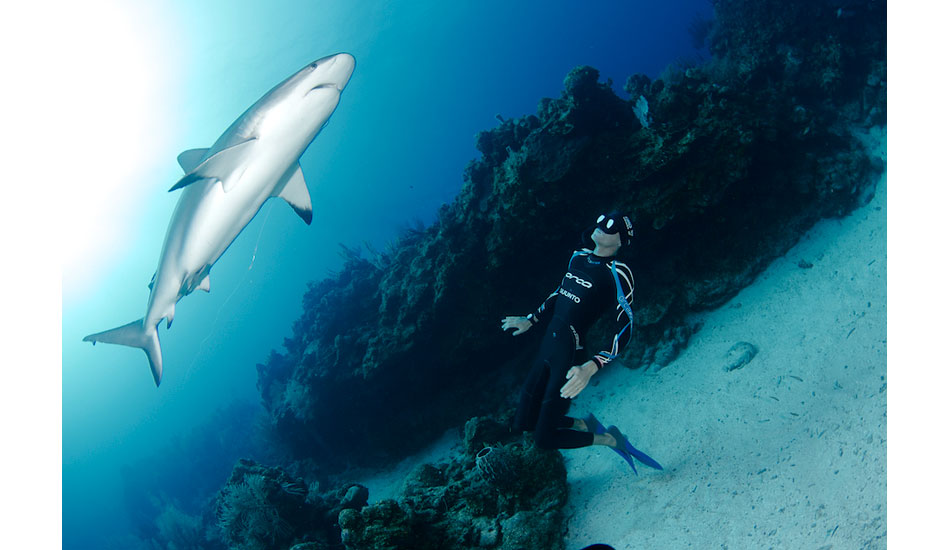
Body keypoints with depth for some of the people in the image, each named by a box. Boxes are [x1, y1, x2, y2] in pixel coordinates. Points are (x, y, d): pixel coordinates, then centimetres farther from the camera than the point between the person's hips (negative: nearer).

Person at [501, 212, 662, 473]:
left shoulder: (618, 273, -13)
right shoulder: (579, 256, 9)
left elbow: (625, 328, -20)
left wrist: (591, 367, -33)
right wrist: (530, 320, 35)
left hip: (570, 357, -7)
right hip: (547, 346, 7)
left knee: (544, 438, -3)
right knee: (523, 423, 11)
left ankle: (611, 439, 18)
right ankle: (585, 425, 32)